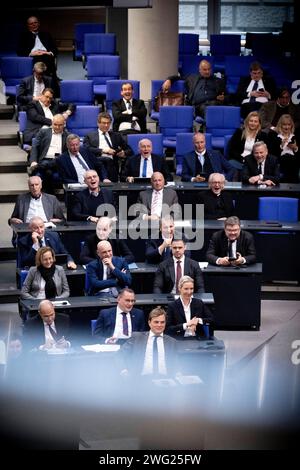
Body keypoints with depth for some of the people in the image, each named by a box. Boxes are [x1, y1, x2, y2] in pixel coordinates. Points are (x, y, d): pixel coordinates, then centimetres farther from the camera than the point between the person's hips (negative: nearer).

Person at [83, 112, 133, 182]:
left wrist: (124, 153, -2)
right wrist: (102, 150, -11)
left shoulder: (116, 136, 26)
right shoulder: (90, 136, 18)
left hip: (111, 161, 2)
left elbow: (129, 150, 21)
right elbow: (86, 149, 0)